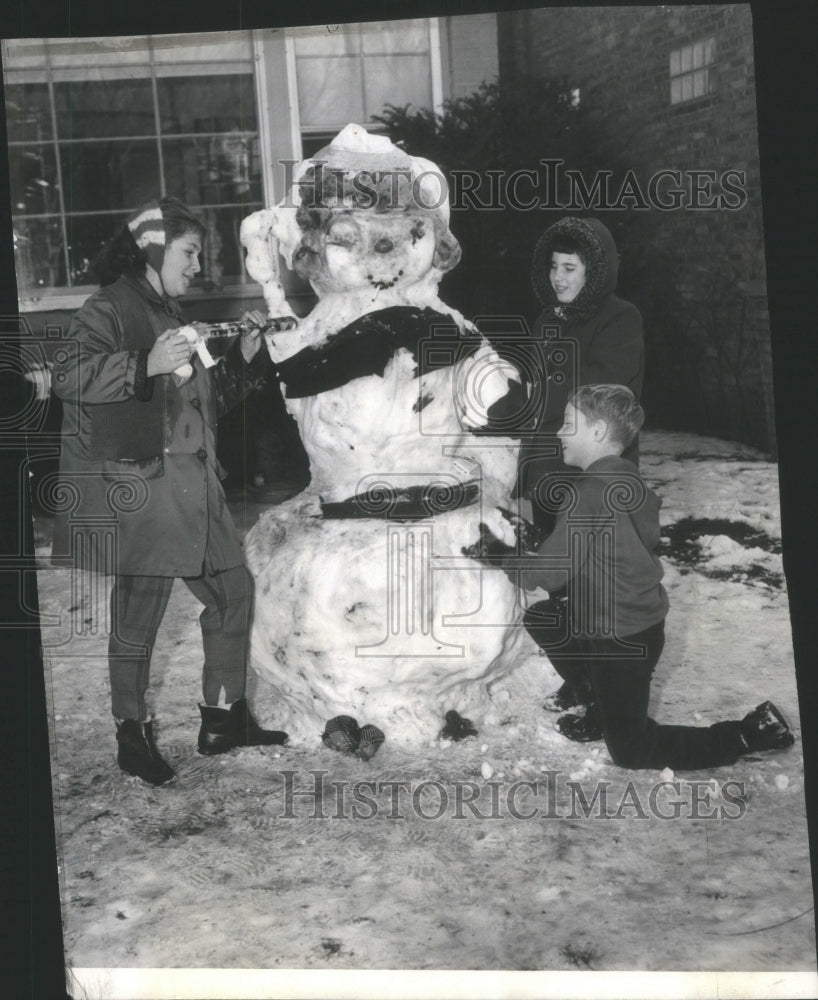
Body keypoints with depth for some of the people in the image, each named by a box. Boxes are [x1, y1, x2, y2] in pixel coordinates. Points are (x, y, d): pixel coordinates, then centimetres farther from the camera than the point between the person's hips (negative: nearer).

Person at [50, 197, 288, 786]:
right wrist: (146, 364, -30)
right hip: (137, 484, -9)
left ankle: (223, 717, 21)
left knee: (233, 588, 10)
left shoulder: (173, 317, 22)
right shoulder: (111, 310, -5)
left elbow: (210, 403, 29)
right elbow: (68, 376, -21)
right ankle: (133, 735, 10)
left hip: (193, 487, 9)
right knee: (140, 608, -4)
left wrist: (244, 359, 14)